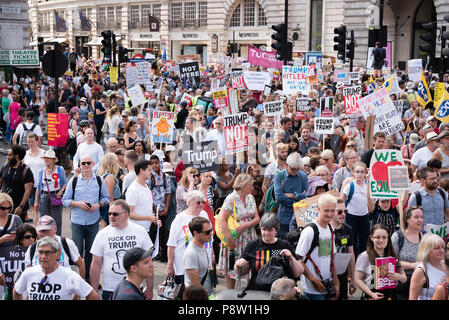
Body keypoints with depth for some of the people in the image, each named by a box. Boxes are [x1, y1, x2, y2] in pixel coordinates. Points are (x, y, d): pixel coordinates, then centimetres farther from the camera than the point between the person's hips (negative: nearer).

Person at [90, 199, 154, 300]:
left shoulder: (140, 232, -1)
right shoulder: (102, 234, -1)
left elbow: (148, 262, 4)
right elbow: (96, 265, 2)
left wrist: (149, 288, 3)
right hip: (109, 291, 0)